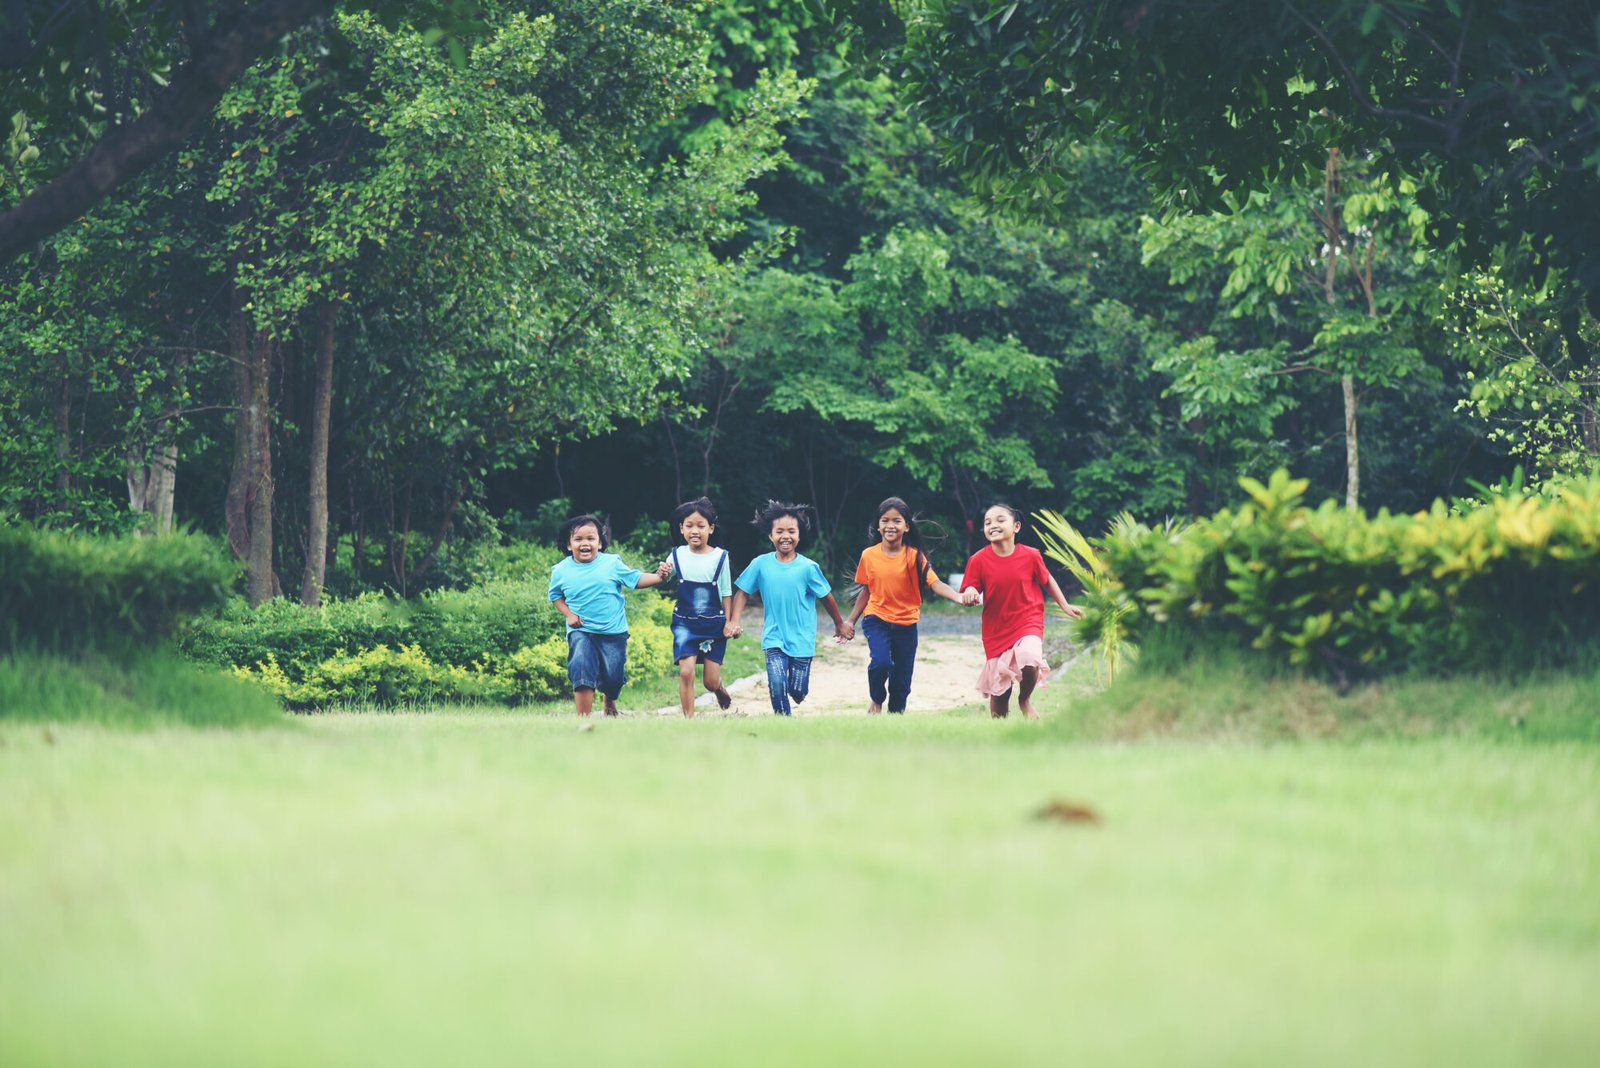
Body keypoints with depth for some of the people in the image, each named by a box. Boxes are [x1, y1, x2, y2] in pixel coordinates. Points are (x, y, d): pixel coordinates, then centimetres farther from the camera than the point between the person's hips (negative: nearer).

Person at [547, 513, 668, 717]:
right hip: (581, 631, -1)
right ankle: (584, 717, -12)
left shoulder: (612, 563, -4)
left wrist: (658, 576, -13)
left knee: (613, 677, 7)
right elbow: (556, 596, 12)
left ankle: (610, 701, 42)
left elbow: (636, 580, 1)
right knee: (582, 670, -18)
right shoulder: (561, 571, -2)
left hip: (613, 631, 1)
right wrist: (568, 614, -4)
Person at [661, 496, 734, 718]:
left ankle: (720, 689, 39)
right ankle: (689, 719, -6)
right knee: (686, 672, -16)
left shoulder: (720, 557, -4)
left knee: (711, 681, 3)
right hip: (685, 623, 0)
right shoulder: (677, 555, -1)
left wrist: (729, 622, 1)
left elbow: (726, 593, 3)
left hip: (714, 624, 0)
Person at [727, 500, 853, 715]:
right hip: (774, 638, 0)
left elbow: (826, 597, 3)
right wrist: (734, 623, -6)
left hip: (801, 640, 0)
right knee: (777, 685, -16)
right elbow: (742, 592, 4)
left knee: (798, 693, 6)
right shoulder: (761, 564, -6)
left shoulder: (808, 567, -10)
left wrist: (840, 624, 14)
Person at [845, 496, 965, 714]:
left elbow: (935, 584, -18)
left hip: (906, 625, 0)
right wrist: (850, 622, 12)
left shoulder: (914, 556, -8)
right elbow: (866, 591, 10)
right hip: (877, 620, 0)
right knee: (881, 662, -25)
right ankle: (876, 701, 3)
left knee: (901, 682, 3)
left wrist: (959, 598, -36)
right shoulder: (869, 555, -2)